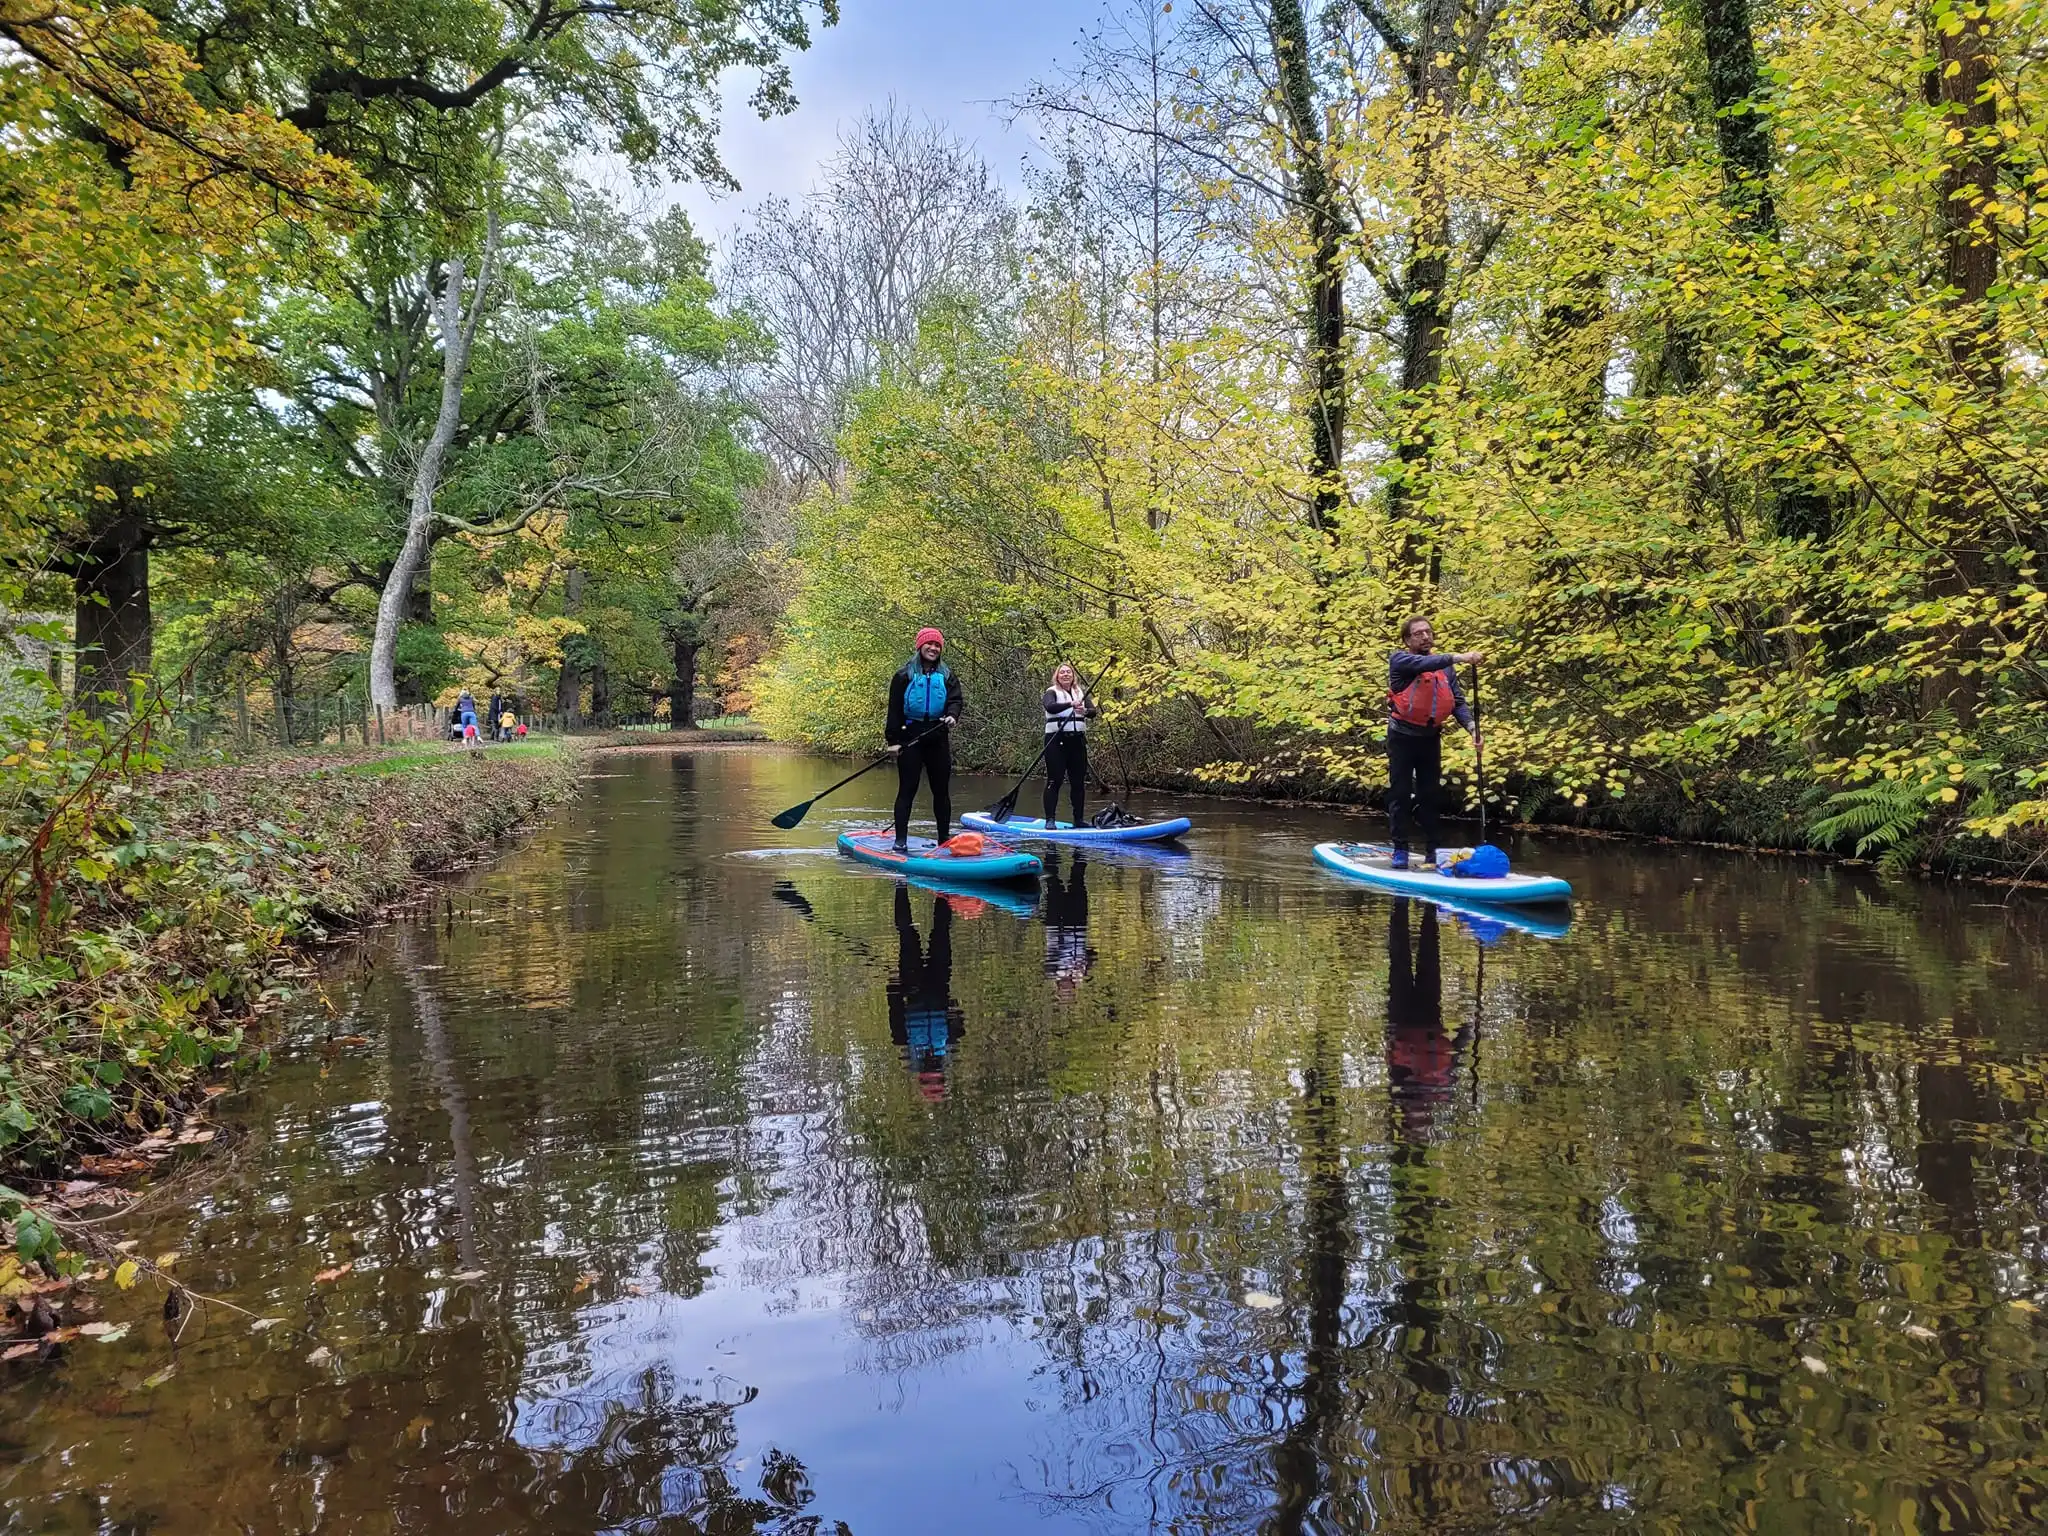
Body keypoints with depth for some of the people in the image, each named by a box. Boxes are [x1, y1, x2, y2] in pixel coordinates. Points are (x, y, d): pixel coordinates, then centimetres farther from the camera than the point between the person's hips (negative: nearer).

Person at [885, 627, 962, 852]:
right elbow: (895, 709, -2)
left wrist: (952, 715, -23)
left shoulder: (947, 675, 11)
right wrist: (893, 740, -8)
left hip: (937, 740, 3)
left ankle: (945, 838, 18)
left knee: (942, 790, 9)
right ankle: (900, 840, 1)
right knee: (907, 790, -2)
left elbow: (955, 699, 0)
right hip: (910, 738, -3)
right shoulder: (905, 675, 0)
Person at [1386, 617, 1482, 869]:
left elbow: (1457, 701, 1)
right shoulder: (1399, 660, -10)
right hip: (1402, 737, -4)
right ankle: (1400, 850, 6)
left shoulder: (1445, 667, 5)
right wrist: (1458, 657, -42)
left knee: (1429, 795, 9)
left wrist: (1471, 726, -16)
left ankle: (1431, 850, 15)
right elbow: (1422, 664, -31)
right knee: (1400, 794, 0)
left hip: (1430, 738, 4)